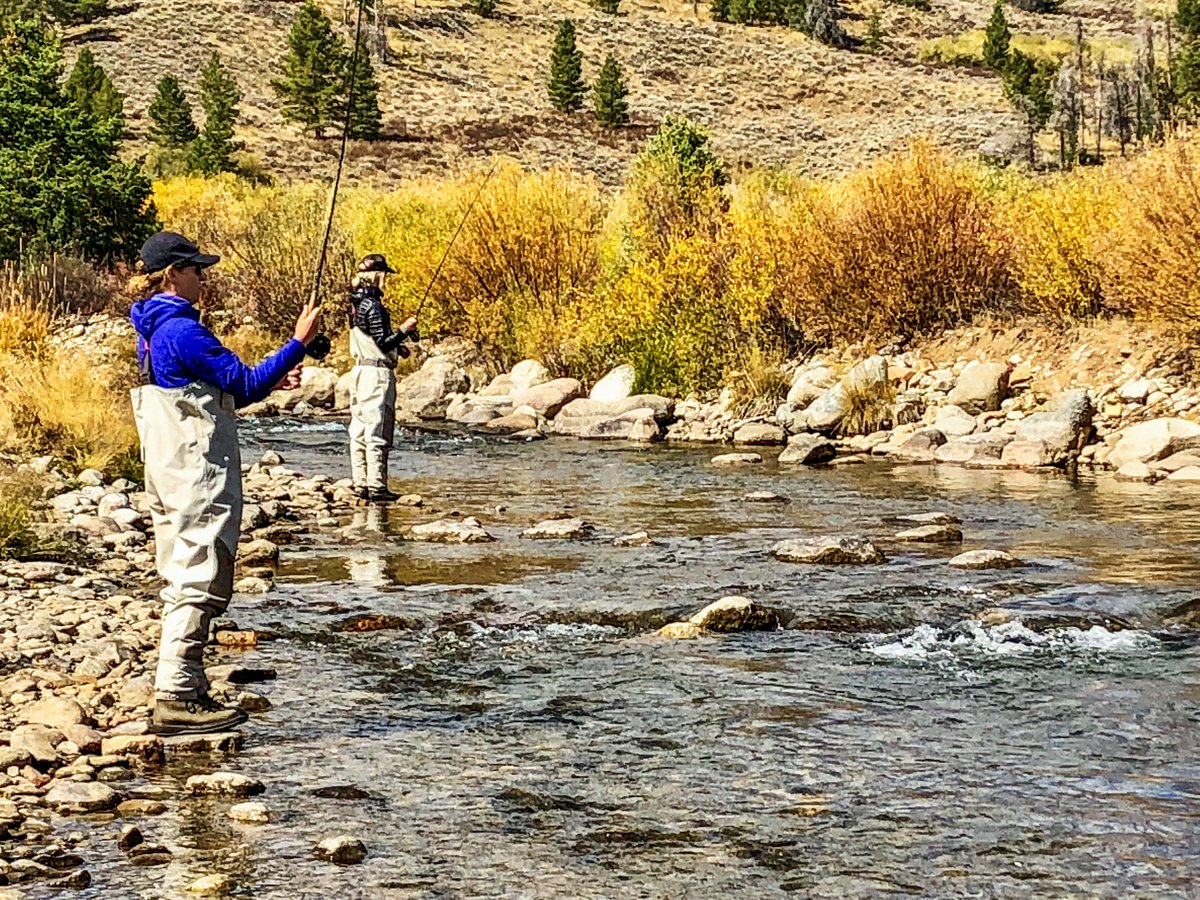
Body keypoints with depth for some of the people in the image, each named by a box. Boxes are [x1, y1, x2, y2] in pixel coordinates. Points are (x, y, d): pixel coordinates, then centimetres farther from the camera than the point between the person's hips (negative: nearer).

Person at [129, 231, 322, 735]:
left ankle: (180, 694, 16)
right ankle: (177, 698, -10)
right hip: (199, 479, -11)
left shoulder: (154, 328, 15)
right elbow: (244, 384, -16)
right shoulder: (181, 329, -16)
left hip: (172, 478, 11)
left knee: (183, 584, 13)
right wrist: (299, 343, -11)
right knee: (200, 583, -9)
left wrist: (271, 382, 13)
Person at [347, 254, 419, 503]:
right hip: (377, 371, -10)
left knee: (359, 431, 9)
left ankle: (361, 484, 12)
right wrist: (404, 330, -9)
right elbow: (383, 343, -17)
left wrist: (396, 347, 18)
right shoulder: (373, 305, -16)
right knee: (377, 431, -7)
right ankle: (376, 487, -8)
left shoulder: (356, 303, 13)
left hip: (360, 369, 10)